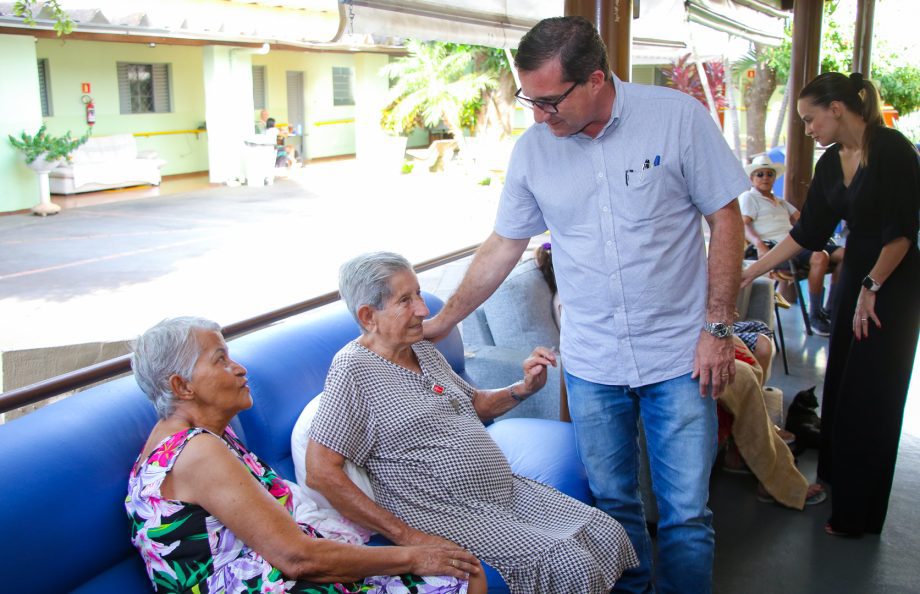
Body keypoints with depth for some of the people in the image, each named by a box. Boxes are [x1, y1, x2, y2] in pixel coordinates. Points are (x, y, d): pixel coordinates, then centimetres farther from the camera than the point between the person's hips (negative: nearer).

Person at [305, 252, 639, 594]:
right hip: (447, 514, -8)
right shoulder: (354, 369, -14)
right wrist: (406, 536, -21)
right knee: (572, 567, -20)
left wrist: (524, 389, 5)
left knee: (610, 535, -2)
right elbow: (320, 473, -21)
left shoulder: (423, 350, 11)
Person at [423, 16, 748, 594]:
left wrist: (717, 327, -8)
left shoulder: (678, 116, -10)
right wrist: (441, 322, 10)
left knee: (687, 513, 4)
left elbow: (726, 219, -4)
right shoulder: (533, 149, -2)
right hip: (592, 364, 3)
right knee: (614, 503, 15)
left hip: (680, 355, -2)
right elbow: (502, 247, 8)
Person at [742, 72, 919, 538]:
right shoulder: (831, 163, 7)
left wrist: (871, 288, -14)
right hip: (855, 275, 7)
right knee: (839, 386, 12)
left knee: (869, 398, -1)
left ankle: (858, 515, 13)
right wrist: (753, 271, 8)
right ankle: (833, 483, 29)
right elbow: (808, 232, 10)